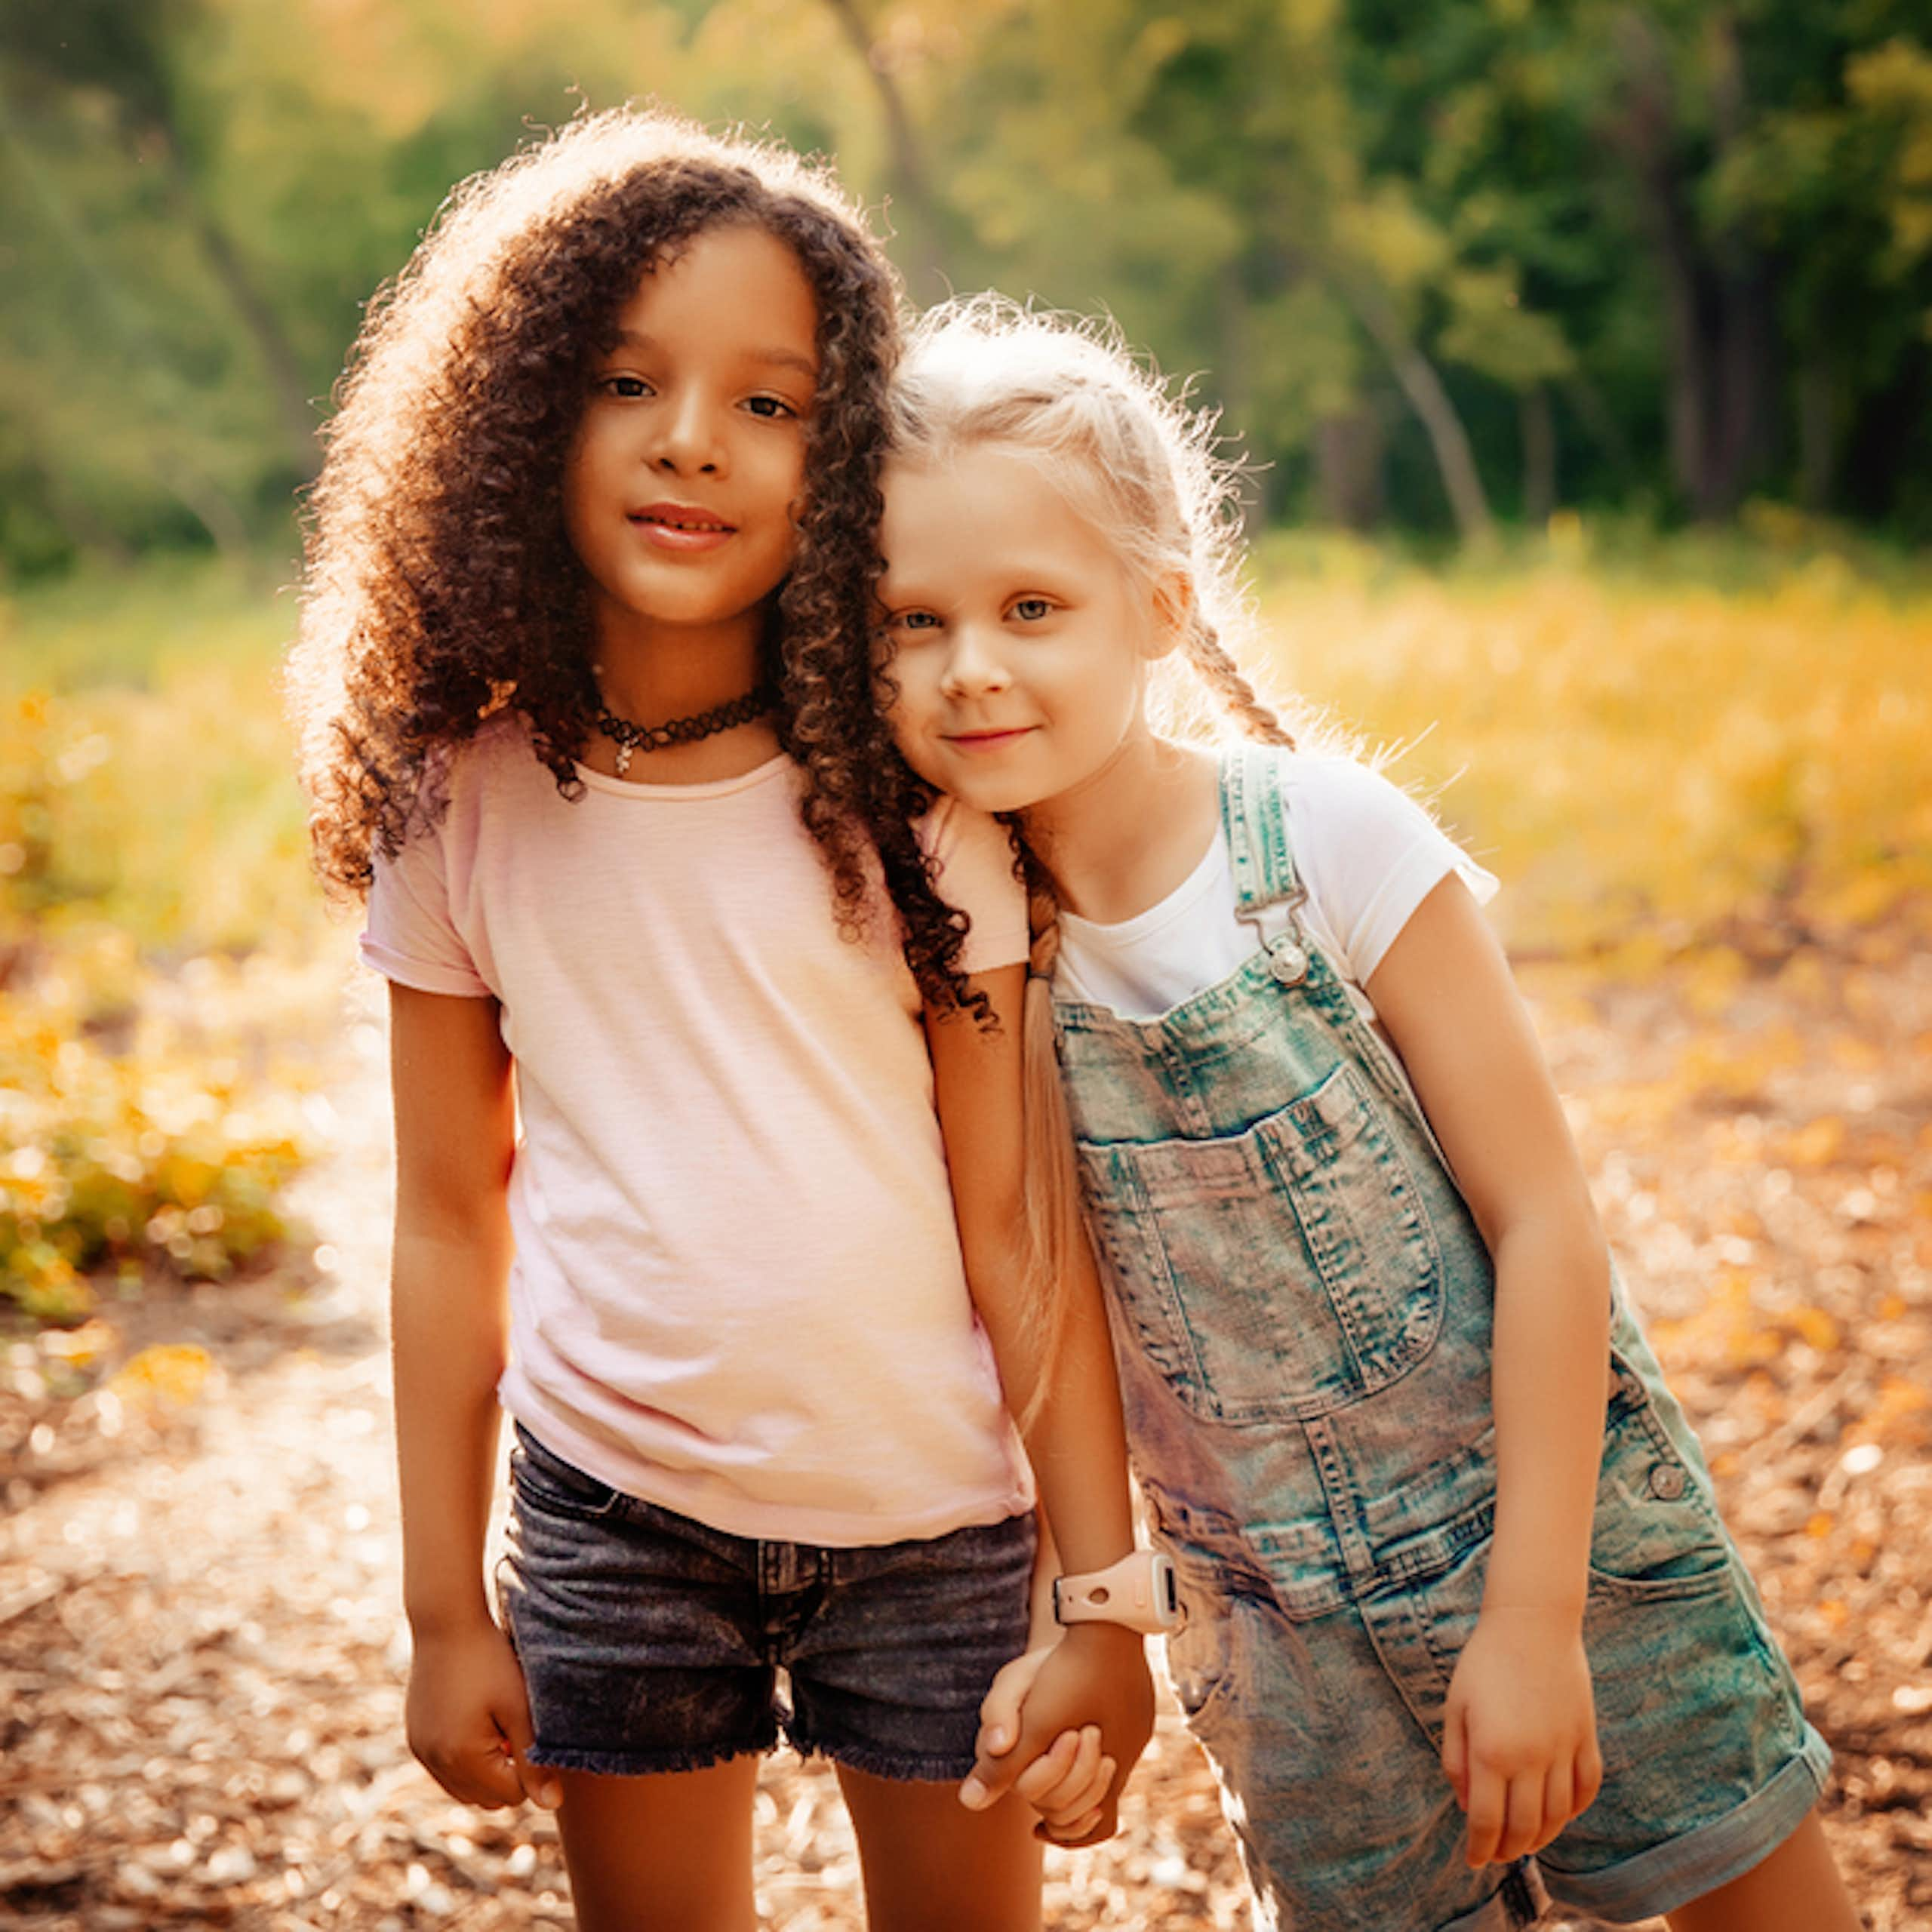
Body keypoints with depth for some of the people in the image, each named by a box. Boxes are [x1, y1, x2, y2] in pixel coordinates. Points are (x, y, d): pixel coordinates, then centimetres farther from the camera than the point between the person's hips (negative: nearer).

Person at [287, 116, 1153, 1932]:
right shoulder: (460, 802, -5)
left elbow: (1016, 1221, -7)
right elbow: (447, 1222, 1)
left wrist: (1103, 1597, -8)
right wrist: (444, 1605, 3)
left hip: (928, 1508, -1)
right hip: (608, 1504, 1)